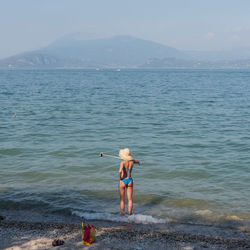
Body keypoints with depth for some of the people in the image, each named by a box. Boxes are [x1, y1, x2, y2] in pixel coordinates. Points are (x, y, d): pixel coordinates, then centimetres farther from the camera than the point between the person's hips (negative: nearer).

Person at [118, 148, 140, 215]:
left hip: (123, 181, -4)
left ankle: (122, 215, 9)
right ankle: (129, 214, 9)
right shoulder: (132, 161, 0)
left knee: (122, 200, 8)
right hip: (130, 181, 4)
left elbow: (120, 171, -31)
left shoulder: (123, 162, -16)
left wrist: (120, 178, -13)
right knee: (130, 199, 9)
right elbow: (138, 162, 23)